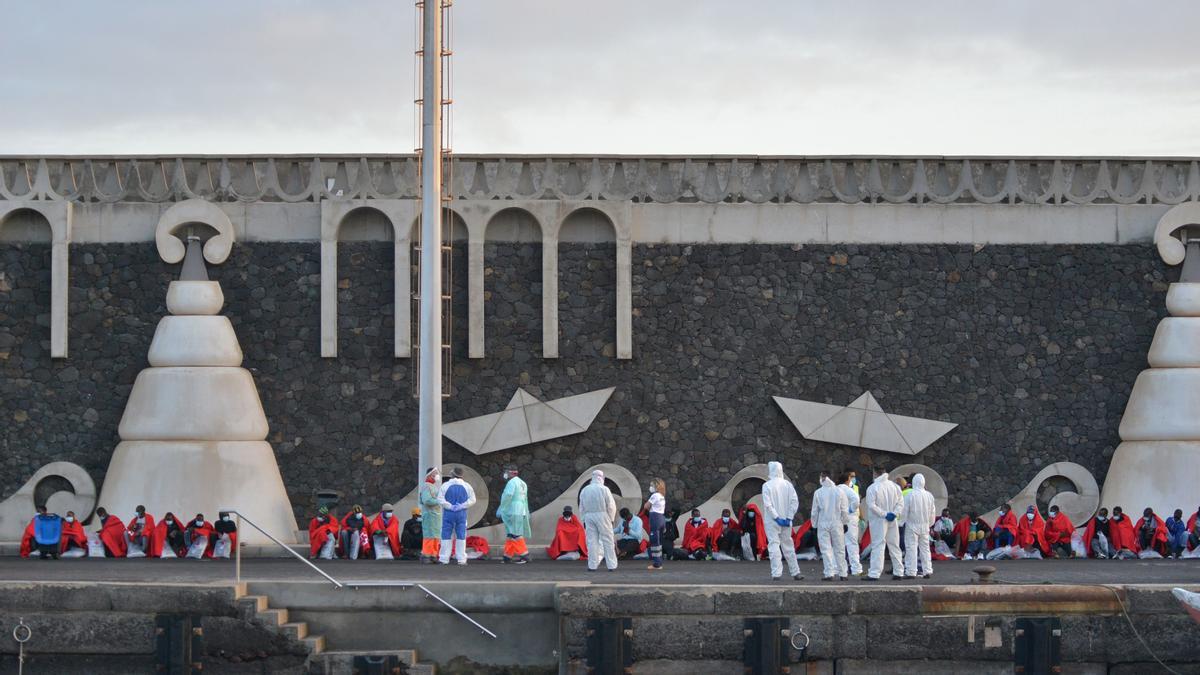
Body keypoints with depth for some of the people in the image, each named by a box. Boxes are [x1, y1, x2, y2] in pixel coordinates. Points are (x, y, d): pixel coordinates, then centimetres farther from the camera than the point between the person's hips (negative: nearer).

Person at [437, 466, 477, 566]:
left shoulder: (446, 485, -4)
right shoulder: (466, 486, 2)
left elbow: (440, 499, -11)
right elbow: (472, 500, -2)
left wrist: (450, 506, -11)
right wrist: (462, 506, -7)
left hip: (448, 514, -1)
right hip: (461, 514, 1)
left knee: (446, 536, 3)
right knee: (461, 536, 6)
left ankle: (444, 558, 1)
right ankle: (461, 559, 3)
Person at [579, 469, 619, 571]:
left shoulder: (584, 490, 5)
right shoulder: (604, 489, -7)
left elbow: (581, 507, 9)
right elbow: (611, 506, -6)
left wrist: (584, 520, 16)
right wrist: (611, 518, 6)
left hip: (589, 517, 3)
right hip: (603, 516, -3)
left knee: (592, 541, 5)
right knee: (607, 540, 4)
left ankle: (592, 565, 2)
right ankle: (611, 565, 5)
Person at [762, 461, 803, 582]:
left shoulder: (767, 485, -8)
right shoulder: (788, 484, 2)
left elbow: (767, 504, -16)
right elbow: (795, 502, -4)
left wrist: (776, 518, -13)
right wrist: (789, 518, -4)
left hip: (772, 521, -4)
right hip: (786, 521, 4)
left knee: (774, 545, -3)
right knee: (788, 546, 14)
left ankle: (776, 573, -10)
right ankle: (795, 572, 17)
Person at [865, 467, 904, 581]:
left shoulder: (872, 488, -12)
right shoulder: (894, 486, 3)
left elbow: (871, 506, -17)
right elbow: (900, 502, 2)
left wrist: (884, 514, -12)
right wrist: (895, 513, -5)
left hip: (878, 521, -5)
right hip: (893, 522, 5)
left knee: (877, 547, -5)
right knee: (894, 546, 14)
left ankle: (874, 574, -10)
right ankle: (898, 572, 18)